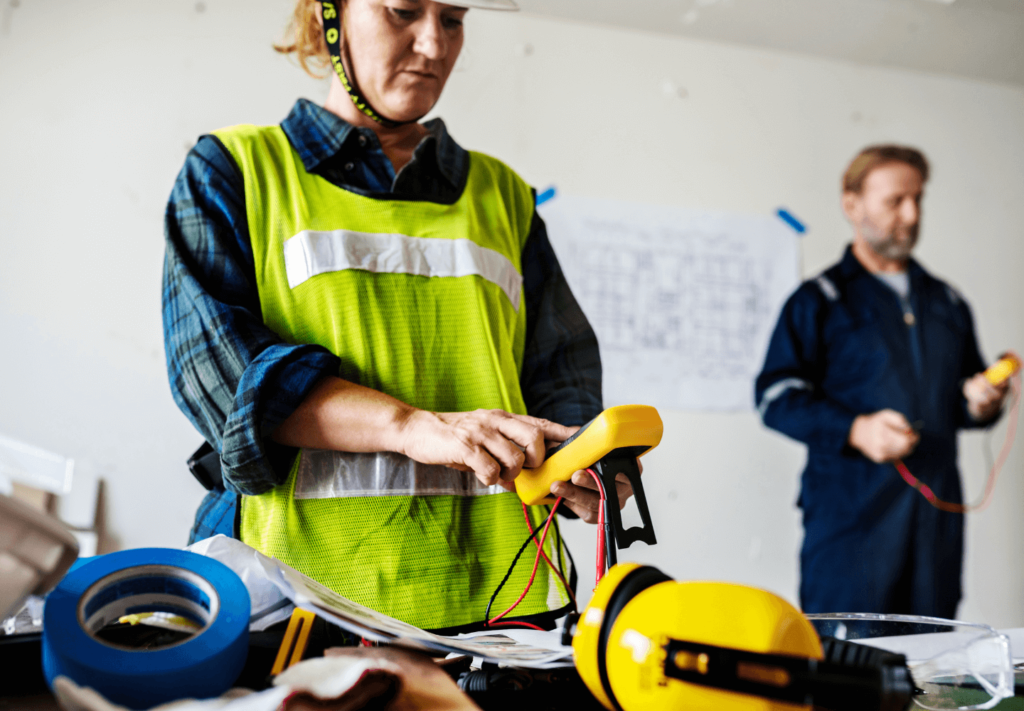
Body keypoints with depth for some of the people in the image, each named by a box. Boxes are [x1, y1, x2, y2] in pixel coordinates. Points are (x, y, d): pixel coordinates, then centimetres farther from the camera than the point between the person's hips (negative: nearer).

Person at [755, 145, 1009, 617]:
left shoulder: (946, 303, 20)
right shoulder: (819, 301, 3)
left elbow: (966, 392, 28)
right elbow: (775, 397, -6)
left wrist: (979, 403, 4)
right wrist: (856, 430, -19)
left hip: (936, 510, 5)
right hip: (850, 513, -5)